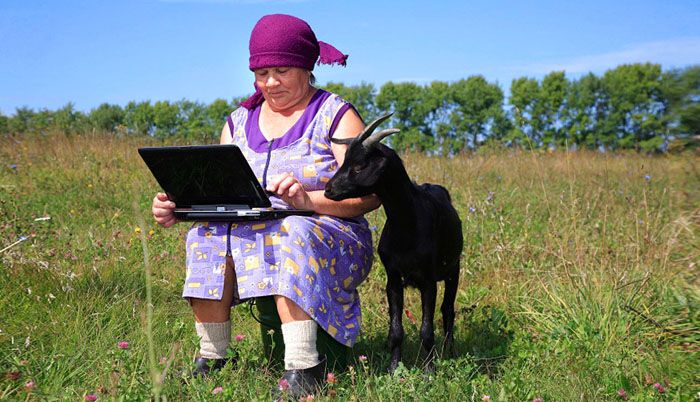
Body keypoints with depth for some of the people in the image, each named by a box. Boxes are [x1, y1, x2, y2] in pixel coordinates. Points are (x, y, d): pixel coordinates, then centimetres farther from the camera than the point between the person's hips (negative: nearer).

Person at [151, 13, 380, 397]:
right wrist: (177, 207, -16)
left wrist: (309, 199, -31)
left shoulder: (336, 115, -2)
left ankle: (302, 368, -39)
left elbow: (369, 194, -13)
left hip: (330, 240, -4)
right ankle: (211, 358, -18)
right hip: (253, 232, 4)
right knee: (209, 233, -24)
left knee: (290, 235, -36)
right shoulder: (239, 121, 13)